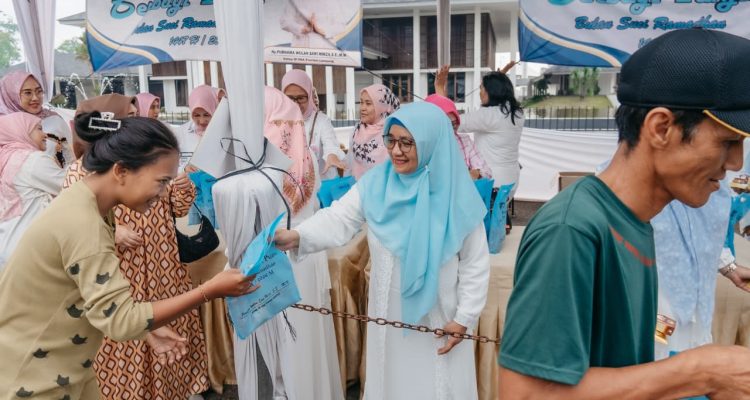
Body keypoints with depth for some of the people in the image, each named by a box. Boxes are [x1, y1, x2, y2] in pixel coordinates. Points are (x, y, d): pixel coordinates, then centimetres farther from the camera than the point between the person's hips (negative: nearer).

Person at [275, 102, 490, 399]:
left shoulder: (456, 195, -13)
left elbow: (475, 264, -7)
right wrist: (297, 236, -34)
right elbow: (338, 219, -15)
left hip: (439, 318, -2)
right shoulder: (374, 184, -7)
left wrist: (464, 318, -6)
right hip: (390, 315, 2)